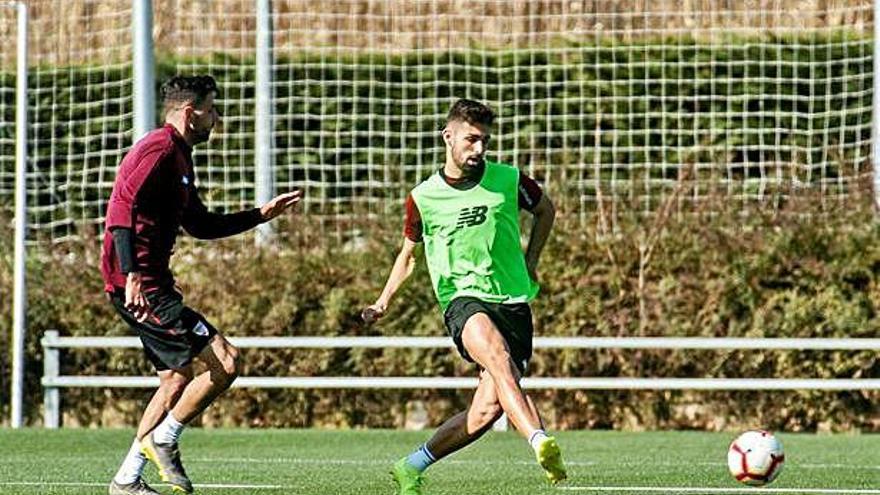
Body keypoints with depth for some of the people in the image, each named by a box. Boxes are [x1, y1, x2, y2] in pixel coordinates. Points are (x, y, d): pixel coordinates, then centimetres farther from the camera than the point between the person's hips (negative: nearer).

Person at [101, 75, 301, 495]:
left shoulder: (178, 157, 20)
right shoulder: (159, 151, -12)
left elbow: (201, 225, 31)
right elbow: (122, 210, -24)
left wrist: (262, 214, 29)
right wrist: (131, 275, -34)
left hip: (149, 285, 11)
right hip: (141, 287, -11)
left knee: (177, 380, 16)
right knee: (225, 361, -13)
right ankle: (163, 440, -1)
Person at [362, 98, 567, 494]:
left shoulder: (508, 180, 3)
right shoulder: (423, 198, 4)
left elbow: (545, 209, 24)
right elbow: (409, 254, 20)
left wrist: (530, 263, 16)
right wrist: (383, 302, 9)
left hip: (513, 301, 2)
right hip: (463, 300, -2)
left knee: (488, 409, -13)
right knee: (496, 351, -37)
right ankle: (540, 441, -55)